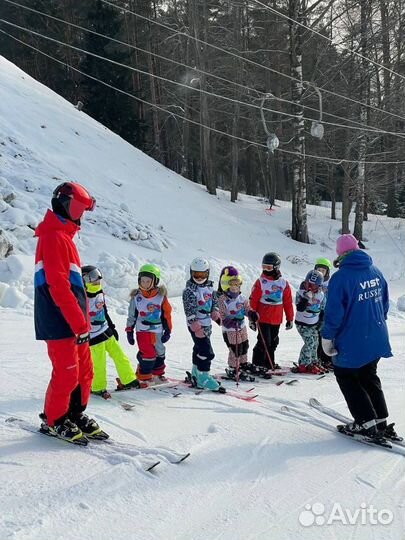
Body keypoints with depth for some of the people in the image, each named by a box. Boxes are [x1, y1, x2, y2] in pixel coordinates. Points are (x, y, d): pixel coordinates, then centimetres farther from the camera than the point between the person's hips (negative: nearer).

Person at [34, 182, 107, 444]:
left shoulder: (64, 236, 19)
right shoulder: (54, 237, -13)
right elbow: (58, 286, -21)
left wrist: (84, 320, 18)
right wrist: (80, 323, -20)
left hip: (74, 321, 10)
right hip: (60, 322, -10)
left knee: (84, 371, 13)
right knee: (67, 373, -2)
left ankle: (75, 416, 26)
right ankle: (54, 421, 15)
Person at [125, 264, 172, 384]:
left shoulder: (161, 295, -4)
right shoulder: (136, 297, -4)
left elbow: (167, 314, 1)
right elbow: (131, 315, 3)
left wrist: (168, 330, 1)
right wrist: (129, 331, 3)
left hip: (157, 331, 3)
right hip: (142, 330, -3)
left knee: (159, 353, 16)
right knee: (147, 354, -10)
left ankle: (158, 374, 37)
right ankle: (143, 377, 6)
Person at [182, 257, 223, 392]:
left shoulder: (209, 286, 9)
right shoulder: (189, 290, -15)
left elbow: (214, 300, 22)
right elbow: (190, 310, -19)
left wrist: (215, 311, 3)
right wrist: (196, 326, -24)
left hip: (207, 323, 8)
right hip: (196, 325, -8)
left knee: (199, 349, 19)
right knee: (206, 352, -12)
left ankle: (196, 374, 32)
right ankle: (203, 377, -3)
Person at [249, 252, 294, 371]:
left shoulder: (284, 283, 3)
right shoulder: (260, 282, -6)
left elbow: (288, 302, 9)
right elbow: (253, 301, -3)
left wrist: (290, 318, 11)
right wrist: (252, 317, -5)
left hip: (277, 320, 4)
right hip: (263, 318, -4)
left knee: (273, 343, 13)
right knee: (264, 342, -8)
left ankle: (269, 364, 27)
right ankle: (257, 364, 3)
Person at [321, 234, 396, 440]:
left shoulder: (340, 277, -18)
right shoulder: (375, 272, 3)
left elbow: (334, 312, -18)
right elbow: (385, 303, 13)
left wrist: (327, 338, -7)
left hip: (352, 343, -7)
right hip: (377, 340, 7)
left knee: (346, 377, 12)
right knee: (369, 377, 23)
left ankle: (366, 422, 7)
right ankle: (381, 422, 23)